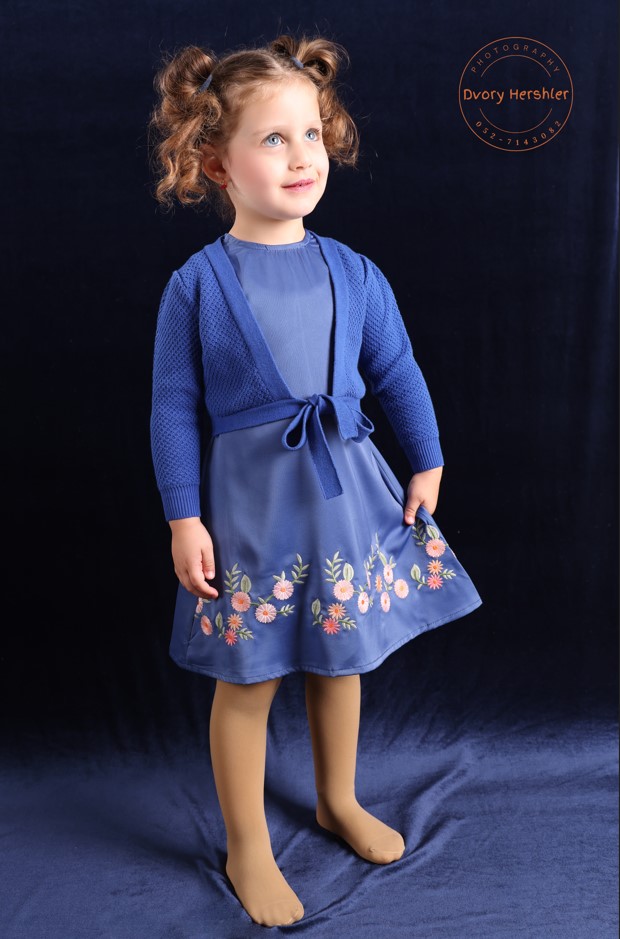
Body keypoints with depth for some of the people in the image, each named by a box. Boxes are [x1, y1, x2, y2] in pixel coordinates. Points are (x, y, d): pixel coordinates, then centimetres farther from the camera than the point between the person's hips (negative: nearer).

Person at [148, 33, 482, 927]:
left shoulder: (354, 274, 1)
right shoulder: (197, 284, -8)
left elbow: (398, 374, 11)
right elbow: (175, 408, -6)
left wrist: (427, 464, 13)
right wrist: (184, 518, -8)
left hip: (348, 493, 4)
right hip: (248, 503, -3)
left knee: (340, 659, 19)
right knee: (247, 680, 7)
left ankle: (340, 801, 45)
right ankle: (248, 851, 30)